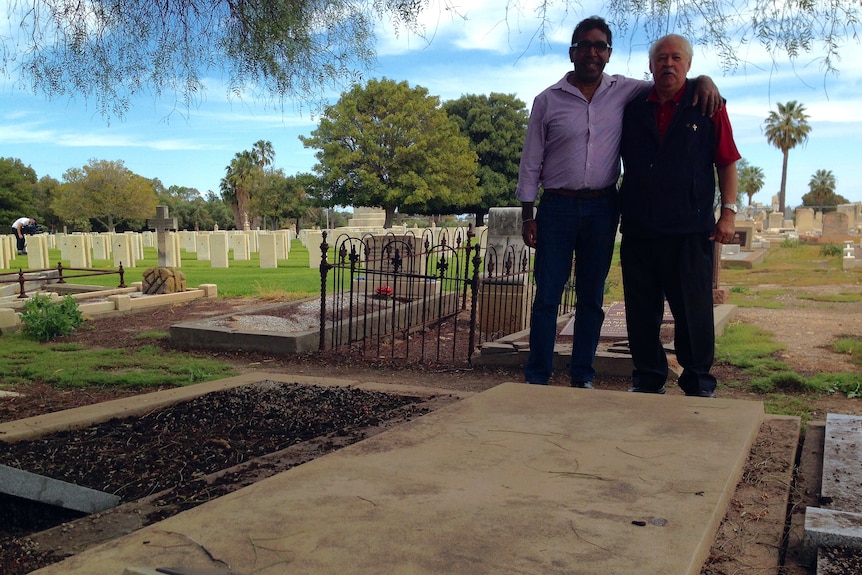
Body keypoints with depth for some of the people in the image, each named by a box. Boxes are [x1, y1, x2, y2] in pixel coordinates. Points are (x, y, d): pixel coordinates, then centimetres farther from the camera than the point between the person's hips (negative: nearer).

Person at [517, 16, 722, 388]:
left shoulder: (624, 92, 6)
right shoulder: (548, 100, 2)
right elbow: (530, 162, 3)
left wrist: (702, 79, -7)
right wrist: (527, 216, -1)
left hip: (602, 208, 2)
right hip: (557, 206, -2)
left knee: (592, 298, 7)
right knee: (547, 296, -2)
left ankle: (582, 377, 17)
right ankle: (536, 378, 6)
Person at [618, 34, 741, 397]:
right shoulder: (633, 109, 13)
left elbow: (726, 162, 6)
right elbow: (617, 161, 21)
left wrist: (728, 212, -2)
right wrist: (617, 211, 13)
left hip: (691, 230, -2)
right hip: (638, 230, 3)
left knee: (694, 312, 0)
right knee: (641, 313, 7)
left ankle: (699, 384, 13)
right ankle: (648, 380, 19)